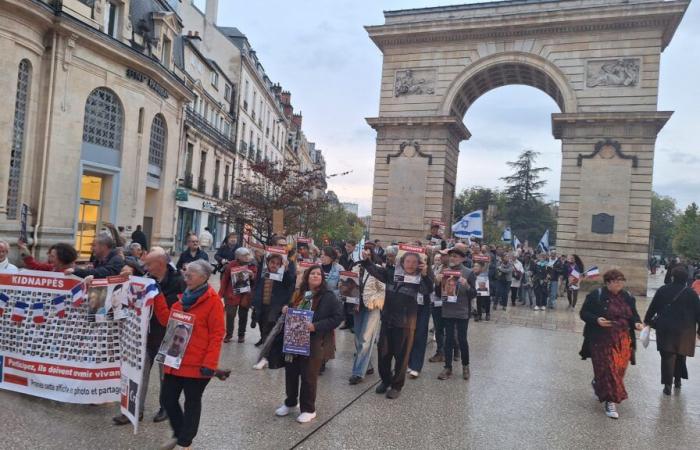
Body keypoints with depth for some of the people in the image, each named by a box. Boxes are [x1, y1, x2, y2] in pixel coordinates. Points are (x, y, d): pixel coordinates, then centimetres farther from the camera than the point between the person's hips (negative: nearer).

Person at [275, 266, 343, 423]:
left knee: (308, 375, 2)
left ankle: (308, 409, 18)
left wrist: (316, 326, -22)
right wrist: (286, 311, 1)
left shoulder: (328, 296, -9)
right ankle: (290, 403, 34)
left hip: (314, 342, -6)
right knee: (291, 372, 13)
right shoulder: (299, 293, 12)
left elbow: (338, 317, -15)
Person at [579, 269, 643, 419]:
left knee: (618, 369, 13)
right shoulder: (596, 295, -9)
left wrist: (637, 323, -8)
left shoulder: (627, 297, 6)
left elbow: (634, 314, 15)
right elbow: (583, 313, -5)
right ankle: (610, 401, 4)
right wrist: (596, 320, -23)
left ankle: (597, 384, 40)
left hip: (622, 341, 5)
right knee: (607, 369, -6)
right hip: (602, 340, -5)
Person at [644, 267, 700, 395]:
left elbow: (652, 308, 3)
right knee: (680, 355, 19)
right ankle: (677, 380, 29)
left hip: (665, 328, -1)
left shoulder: (663, 290, -2)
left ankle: (667, 384, -3)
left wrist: (647, 321, 15)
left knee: (667, 356, 2)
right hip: (685, 330, 1)